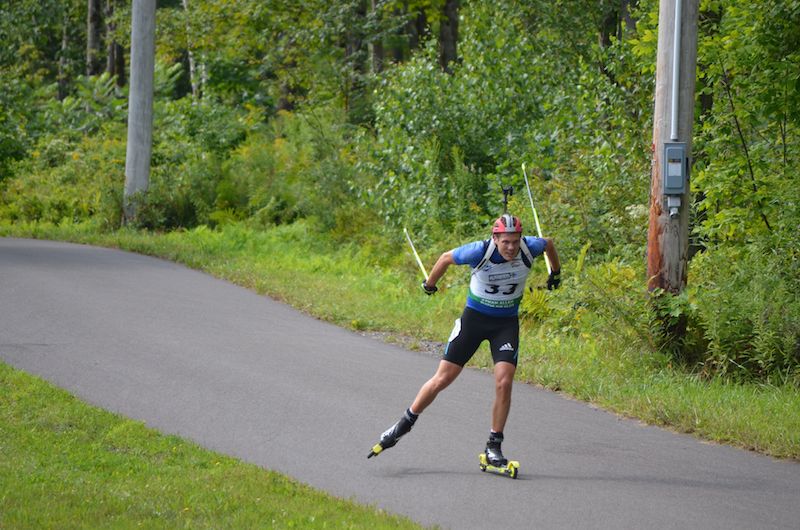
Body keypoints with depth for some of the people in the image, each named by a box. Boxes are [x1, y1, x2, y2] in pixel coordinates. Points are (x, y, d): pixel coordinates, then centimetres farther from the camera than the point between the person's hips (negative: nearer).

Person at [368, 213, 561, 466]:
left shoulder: (530, 248, -18)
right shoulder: (480, 252, -26)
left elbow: (549, 243, 7)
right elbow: (446, 258, -6)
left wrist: (555, 272, 23)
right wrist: (429, 284, 10)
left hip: (507, 322, 1)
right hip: (474, 317, -1)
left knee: (504, 383, -15)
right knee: (442, 379, 0)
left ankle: (494, 447, -2)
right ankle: (405, 423, 21)